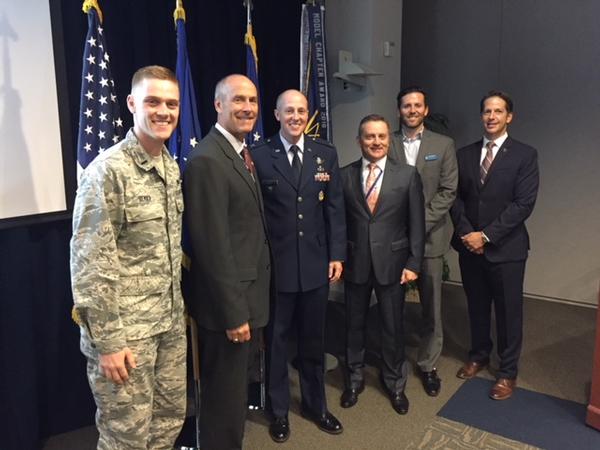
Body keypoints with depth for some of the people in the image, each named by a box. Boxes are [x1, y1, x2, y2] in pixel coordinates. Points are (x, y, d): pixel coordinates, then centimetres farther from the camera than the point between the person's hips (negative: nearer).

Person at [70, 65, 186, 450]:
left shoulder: (173, 167, 7)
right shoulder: (108, 170, -16)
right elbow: (89, 262, -17)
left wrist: (178, 308, 14)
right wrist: (106, 341, -17)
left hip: (171, 322, 7)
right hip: (124, 330, -7)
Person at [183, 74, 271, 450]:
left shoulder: (243, 152, 10)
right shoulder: (207, 160, -21)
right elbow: (213, 247, -23)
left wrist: (247, 305, 14)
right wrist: (234, 312, -20)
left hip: (250, 294, 9)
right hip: (228, 303, -9)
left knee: (237, 387, 23)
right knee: (225, 395, 8)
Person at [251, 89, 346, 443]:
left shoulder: (326, 154, 4)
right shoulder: (259, 157, -5)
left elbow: (335, 208, 4)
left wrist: (337, 255, 0)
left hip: (316, 263, 3)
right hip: (275, 265, -2)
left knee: (314, 340, 17)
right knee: (276, 340, 12)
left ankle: (316, 405, 38)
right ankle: (279, 411, 33)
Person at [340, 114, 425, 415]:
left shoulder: (407, 175, -2)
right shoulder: (345, 175, 0)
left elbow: (416, 224, -2)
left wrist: (413, 263, -5)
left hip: (392, 263, -1)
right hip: (355, 263, 1)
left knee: (393, 326, 11)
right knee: (354, 324, 14)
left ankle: (395, 383, 33)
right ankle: (355, 379, 36)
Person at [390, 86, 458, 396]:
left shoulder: (443, 145, 4)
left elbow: (448, 191, -1)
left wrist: (421, 222, -11)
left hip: (430, 235, 0)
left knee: (431, 306, 6)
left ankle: (428, 364, 23)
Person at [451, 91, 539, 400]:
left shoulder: (525, 154, -5)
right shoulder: (465, 154, 7)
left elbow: (524, 204, -12)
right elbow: (456, 197, 5)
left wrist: (486, 235, -17)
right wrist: (465, 232, -10)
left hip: (506, 247, -3)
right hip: (469, 245, 3)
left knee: (508, 311, 7)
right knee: (476, 306, 16)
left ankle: (508, 372, 24)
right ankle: (479, 355, 37)